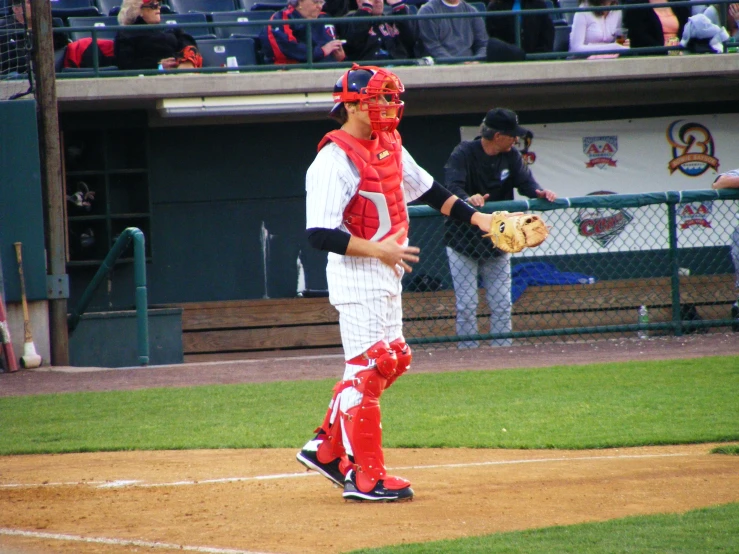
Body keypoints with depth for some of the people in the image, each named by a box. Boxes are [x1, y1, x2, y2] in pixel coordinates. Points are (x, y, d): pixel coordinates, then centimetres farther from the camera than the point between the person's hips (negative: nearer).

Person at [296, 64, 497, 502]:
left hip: (386, 273, 10)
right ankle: (365, 477, 1)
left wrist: (477, 218, 13)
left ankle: (327, 448, 22)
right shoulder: (335, 160, -18)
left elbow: (428, 190, 20)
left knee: (393, 361, 14)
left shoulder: (390, 147, 9)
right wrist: (376, 249, -26)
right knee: (367, 369, -5)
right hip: (357, 278, -10)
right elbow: (320, 234, -23)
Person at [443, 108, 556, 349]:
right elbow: (452, 186, -30)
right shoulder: (463, 154, -16)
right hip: (463, 240, -5)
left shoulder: (511, 156, 0)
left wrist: (538, 192, -33)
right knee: (466, 306, -3)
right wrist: (467, 199, -51)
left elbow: (525, 180, -10)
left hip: (497, 242, 5)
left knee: (501, 303, 6)